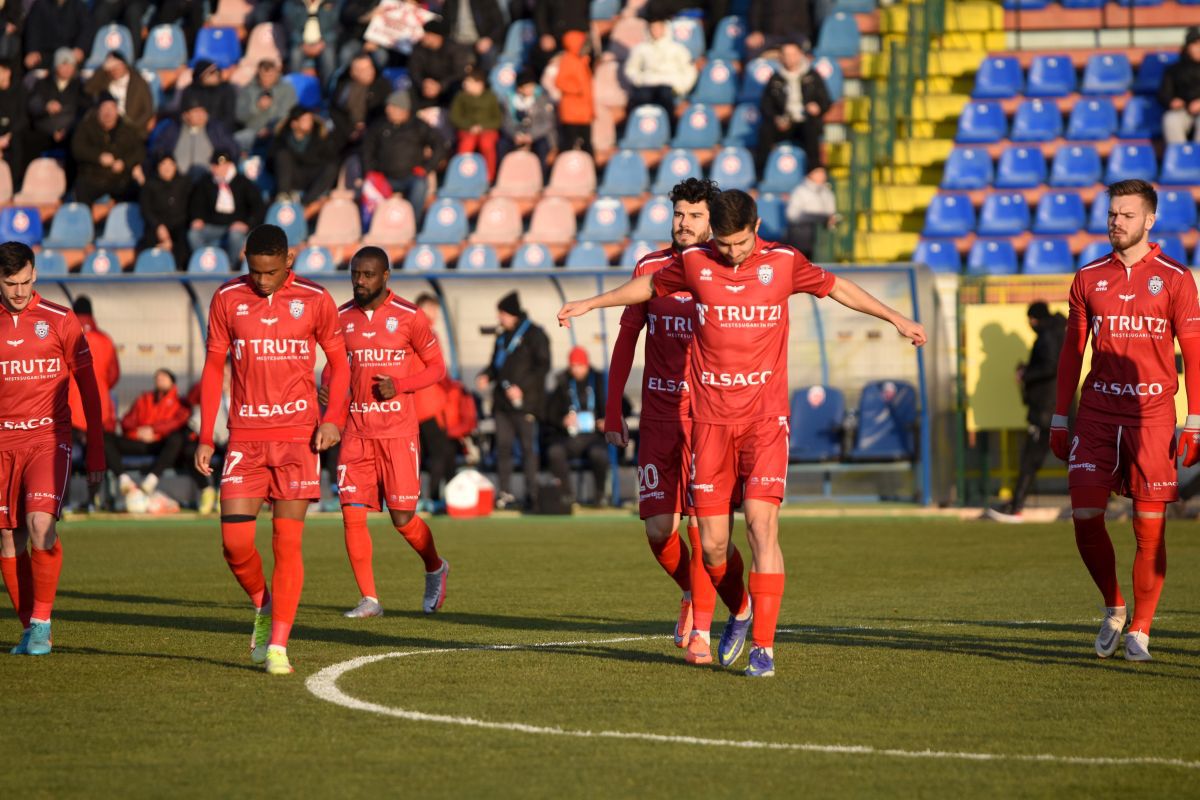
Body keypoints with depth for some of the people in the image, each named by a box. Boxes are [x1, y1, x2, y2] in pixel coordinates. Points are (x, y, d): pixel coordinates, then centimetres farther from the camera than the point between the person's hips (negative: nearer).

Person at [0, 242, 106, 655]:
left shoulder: (60, 321, 0)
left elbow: (88, 388, 3)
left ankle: (42, 621, -9)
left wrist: (96, 454, 0)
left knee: (41, 522, -20)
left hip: (48, 438, -3)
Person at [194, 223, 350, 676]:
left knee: (288, 541, -5)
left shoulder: (315, 300, -1)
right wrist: (205, 437, 4)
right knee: (234, 541, -6)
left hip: (298, 435, -1)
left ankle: (277, 646, -2)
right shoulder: (227, 299, 2)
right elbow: (213, 368, 9)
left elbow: (338, 361, 9)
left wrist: (334, 418, -6)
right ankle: (263, 607, 23)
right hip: (245, 437, 1)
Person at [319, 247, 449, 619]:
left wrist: (399, 386, -14)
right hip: (356, 431, 3)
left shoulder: (409, 317, -5)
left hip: (397, 432, -3)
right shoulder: (341, 318, 7)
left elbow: (436, 367, 2)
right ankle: (369, 599, 1)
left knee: (403, 518, -2)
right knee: (352, 515, -7)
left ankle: (435, 568, 28)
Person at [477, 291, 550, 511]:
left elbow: (543, 366, -11)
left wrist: (521, 387, -18)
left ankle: (532, 493, -2)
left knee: (528, 447, -5)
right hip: (502, 401, 7)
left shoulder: (534, 334, -5)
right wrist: (486, 376, 4)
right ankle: (505, 493, 8)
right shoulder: (502, 335, 17)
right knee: (503, 445, 4)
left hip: (525, 402, -7)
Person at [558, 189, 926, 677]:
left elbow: (836, 288, 17)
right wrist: (591, 304, 32)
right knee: (712, 543, 0)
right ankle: (740, 610, 30)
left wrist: (894, 317, 24)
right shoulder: (694, 263, 2)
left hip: (765, 418, -2)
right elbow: (649, 286, 22)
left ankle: (763, 646, -11)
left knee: (762, 526, -15)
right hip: (711, 419, 2)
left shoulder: (783, 262, -1)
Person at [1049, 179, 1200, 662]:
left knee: (1149, 527, -3)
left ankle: (1140, 631, 7)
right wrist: (1059, 419, 10)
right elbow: (1072, 351, 14)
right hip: (1097, 413, 2)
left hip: (1153, 414, -2)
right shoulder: (1088, 279, 10)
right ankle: (1113, 609, 15)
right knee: (1085, 516, -7)